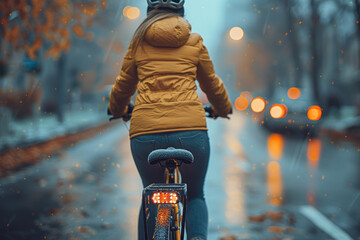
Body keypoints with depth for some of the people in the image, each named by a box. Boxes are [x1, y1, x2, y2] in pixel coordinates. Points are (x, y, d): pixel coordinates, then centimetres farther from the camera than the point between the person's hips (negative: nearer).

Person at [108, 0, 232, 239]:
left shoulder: (138, 43, 15)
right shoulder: (194, 42, 13)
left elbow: (122, 87, 25)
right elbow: (212, 84, 25)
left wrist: (117, 110, 46)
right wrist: (223, 108, 45)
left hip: (145, 131, 1)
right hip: (191, 130, -1)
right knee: (195, 196, 19)